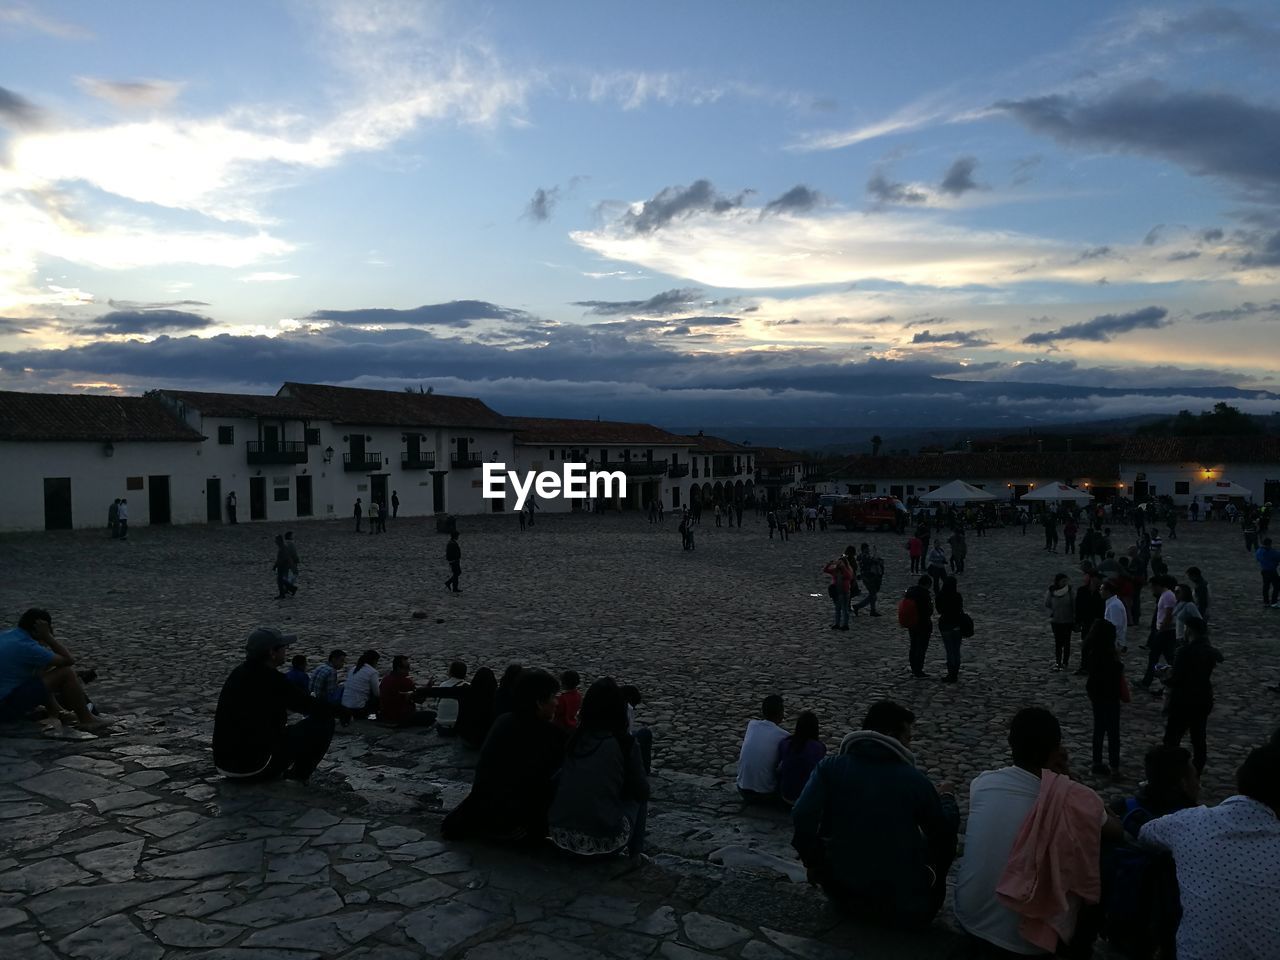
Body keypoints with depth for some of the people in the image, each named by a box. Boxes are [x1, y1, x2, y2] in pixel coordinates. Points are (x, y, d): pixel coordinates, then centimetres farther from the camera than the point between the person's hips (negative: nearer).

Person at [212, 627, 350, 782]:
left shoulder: (239, 673, 8)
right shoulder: (271, 680, -17)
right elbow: (310, 705, -9)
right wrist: (343, 711, 8)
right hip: (255, 767, -8)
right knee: (323, 721, -3)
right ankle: (299, 775, 8)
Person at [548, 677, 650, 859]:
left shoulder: (573, 740, 4)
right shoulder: (625, 744, -7)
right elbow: (642, 792, 4)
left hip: (561, 837, 4)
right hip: (602, 843, -4)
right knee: (636, 799, 22)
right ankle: (635, 856, 25)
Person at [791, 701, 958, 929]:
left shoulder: (830, 767, -8)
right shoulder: (914, 779, -10)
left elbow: (802, 817, -19)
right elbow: (947, 829, 5)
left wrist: (812, 862, -2)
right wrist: (947, 797, 25)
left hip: (842, 892, 2)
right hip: (906, 905, -2)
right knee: (941, 836, 18)